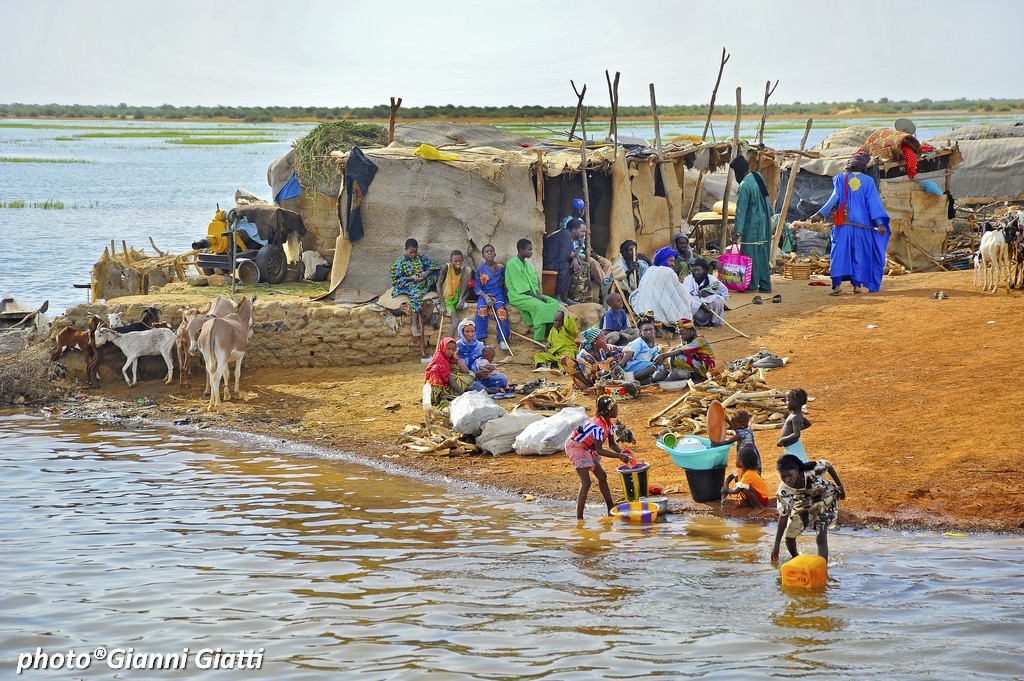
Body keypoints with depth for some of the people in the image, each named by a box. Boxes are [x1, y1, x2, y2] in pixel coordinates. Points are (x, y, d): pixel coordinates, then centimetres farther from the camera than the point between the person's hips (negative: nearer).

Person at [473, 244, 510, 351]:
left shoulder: (500, 267, 4)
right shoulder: (480, 269, 0)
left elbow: (505, 284, 12)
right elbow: (476, 287, -2)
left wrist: (504, 296, -2)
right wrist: (485, 297, -16)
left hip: (498, 294, 1)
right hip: (484, 295, -1)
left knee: (501, 310, -29)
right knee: (482, 309, -32)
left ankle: (502, 339, -24)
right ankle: (480, 338, -25)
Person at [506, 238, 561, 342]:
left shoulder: (527, 264, 17)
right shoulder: (512, 264, -11)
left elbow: (534, 281, 15)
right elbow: (520, 287, -16)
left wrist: (539, 294, -4)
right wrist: (535, 295, -17)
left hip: (532, 294, 9)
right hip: (518, 296, -9)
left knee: (554, 303, -9)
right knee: (540, 307, -32)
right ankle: (538, 340, -32)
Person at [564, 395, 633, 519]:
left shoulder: (610, 424, -4)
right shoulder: (598, 426, -33)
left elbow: (612, 444, 1)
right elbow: (599, 450, -32)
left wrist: (622, 452, -18)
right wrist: (619, 456, -34)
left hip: (586, 448, 10)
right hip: (574, 447, -10)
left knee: (602, 476, 16)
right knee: (586, 483, -17)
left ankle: (611, 509, 30)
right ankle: (579, 519, -17)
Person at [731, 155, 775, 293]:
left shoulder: (744, 186, -20)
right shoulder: (758, 176, 5)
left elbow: (741, 209, -21)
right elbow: (766, 197, 17)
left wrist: (738, 231, -21)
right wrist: (769, 213, 28)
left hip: (752, 224, -8)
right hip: (765, 220, 8)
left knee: (750, 253, 0)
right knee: (763, 253, 11)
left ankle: (752, 284, 3)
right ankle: (765, 285, 14)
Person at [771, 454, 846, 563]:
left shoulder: (812, 471, -36)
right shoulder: (784, 490, -28)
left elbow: (828, 465, -13)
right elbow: (783, 516, -21)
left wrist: (840, 486, -5)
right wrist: (776, 544, -22)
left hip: (825, 501, -3)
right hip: (803, 504, 3)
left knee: (821, 537, -19)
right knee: (789, 536, 2)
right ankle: (795, 559, 34)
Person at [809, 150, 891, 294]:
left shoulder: (841, 178, 5)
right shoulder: (868, 181, 4)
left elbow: (835, 197, -7)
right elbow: (873, 202, -2)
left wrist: (821, 214, -8)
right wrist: (879, 223, -6)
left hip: (843, 223, 0)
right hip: (861, 224, 0)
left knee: (839, 252, -3)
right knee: (859, 253, 8)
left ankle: (837, 283, -17)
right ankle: (857, 284, 5)